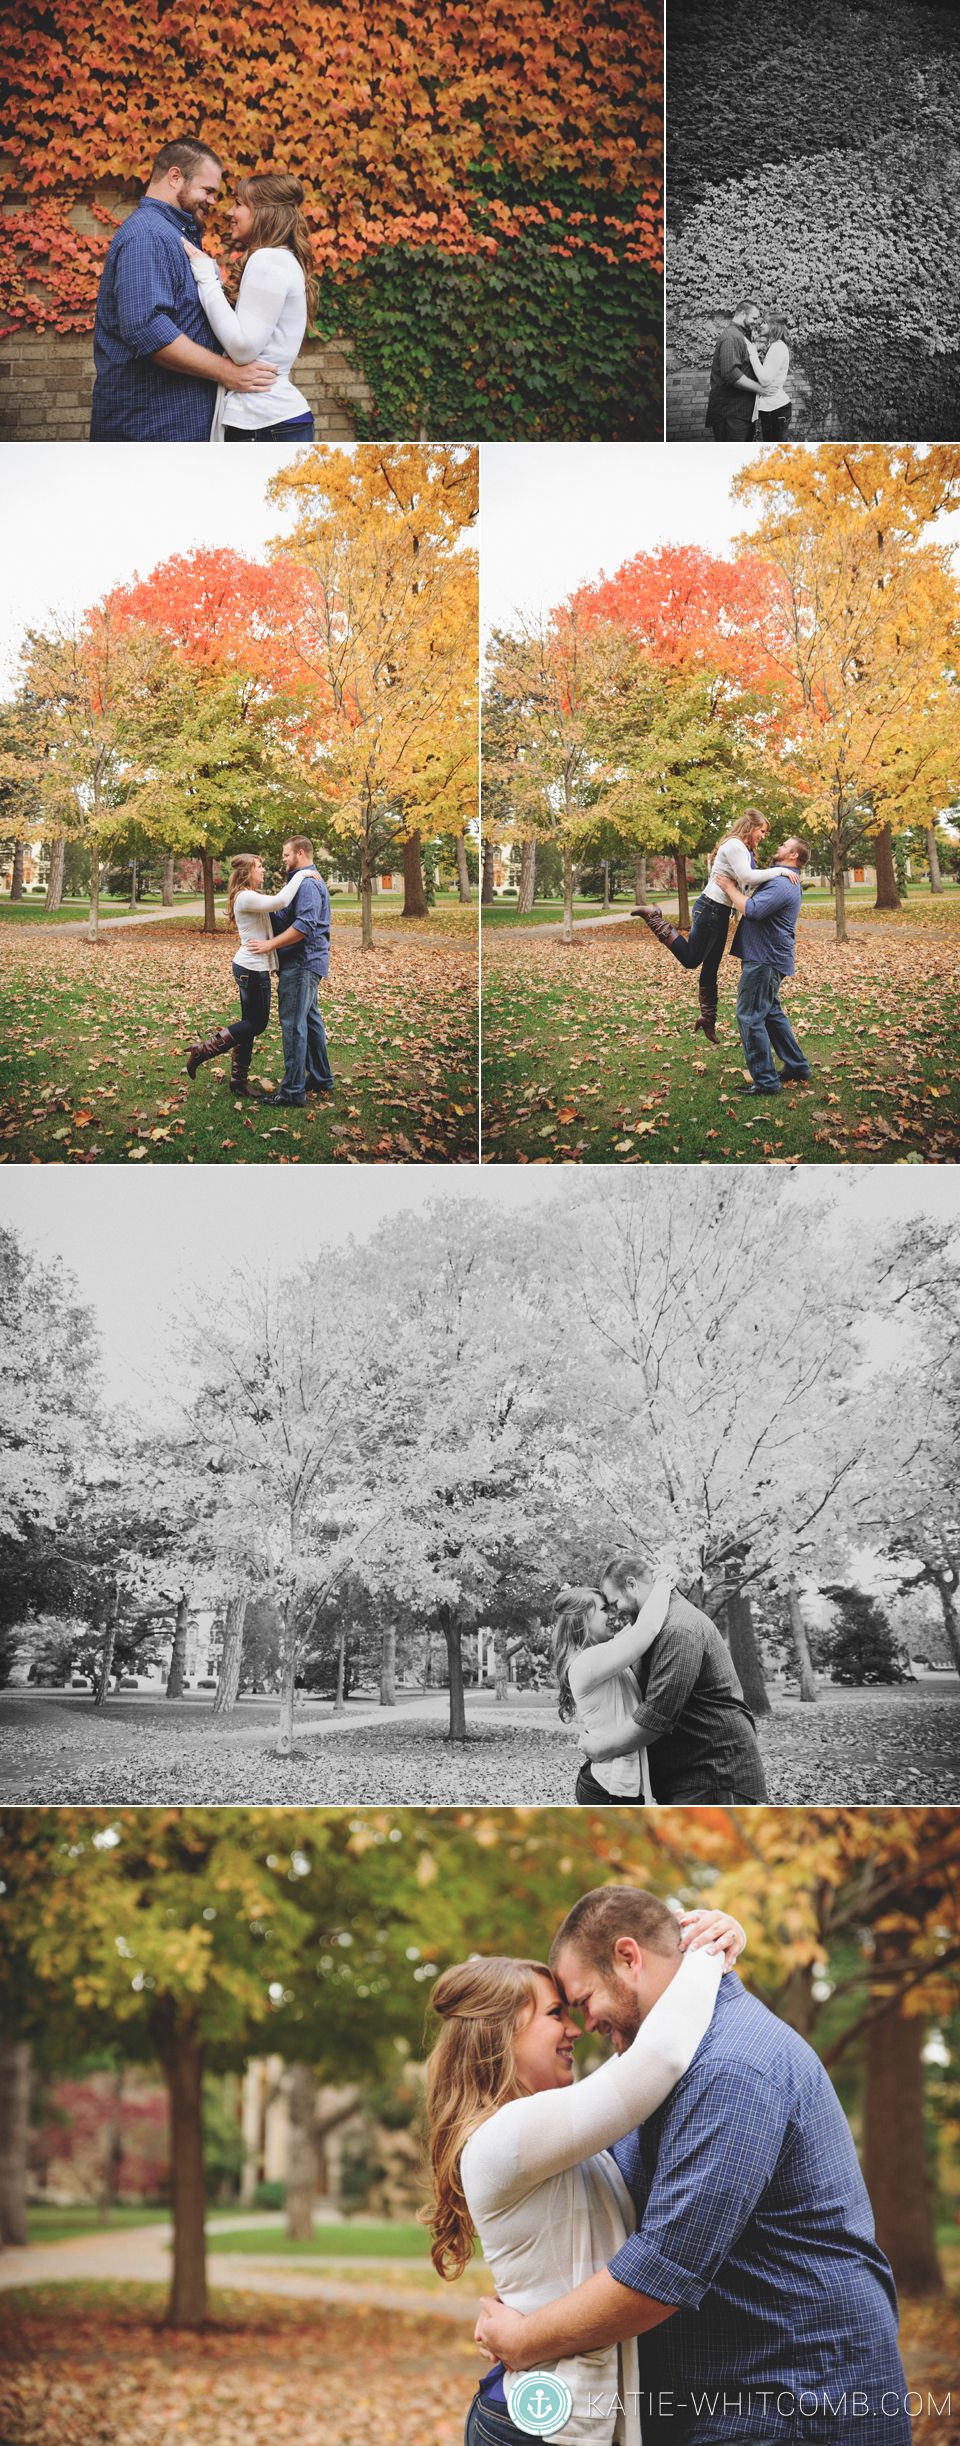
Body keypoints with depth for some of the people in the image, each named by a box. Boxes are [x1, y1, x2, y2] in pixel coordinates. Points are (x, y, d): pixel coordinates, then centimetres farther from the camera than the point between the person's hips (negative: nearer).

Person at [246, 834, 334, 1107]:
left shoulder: (308, 884, -17)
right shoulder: (311, 881, 19)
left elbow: (304, 926, -27)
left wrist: (270, 944, -24)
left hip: (301, 963, -11)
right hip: (307, 962, 11)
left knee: (293, 1024, -11)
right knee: (310, 1020, 16)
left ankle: (293, 1090, -12)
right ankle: (321, 1079, 23)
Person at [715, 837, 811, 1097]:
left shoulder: (782, 885, -19)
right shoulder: (784, 880, 17)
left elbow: (752, 910, -29)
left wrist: (730, 888, -16)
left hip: (765, 959, -11)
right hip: (769, 957, 11)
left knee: (749, 1016, -9)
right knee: (771, 1012, 20)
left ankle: (765, 1081, -8)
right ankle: (797, 1066, 26)